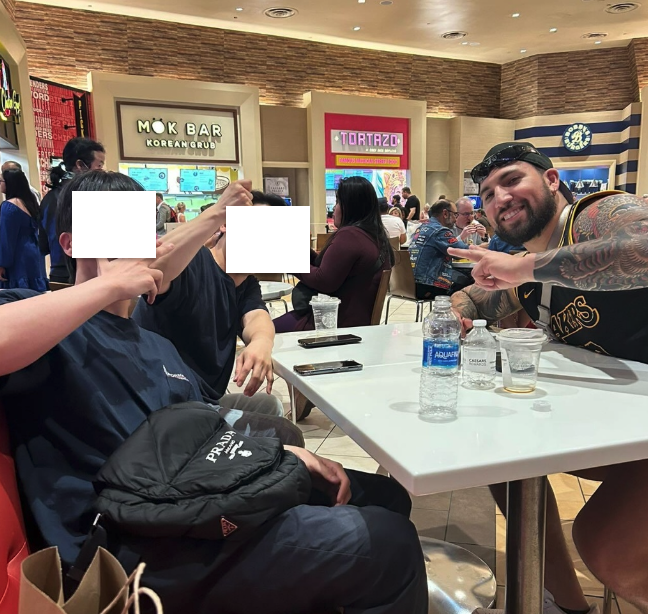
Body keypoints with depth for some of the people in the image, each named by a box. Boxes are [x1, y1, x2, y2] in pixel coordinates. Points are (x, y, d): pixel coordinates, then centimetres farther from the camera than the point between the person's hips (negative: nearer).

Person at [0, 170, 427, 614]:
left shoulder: (155, 344, 24)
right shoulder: (52, 327, -2)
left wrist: (289, 451, 7)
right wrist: (112, 284, -20)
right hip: (138, 546, -8)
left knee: (385, 497, 12)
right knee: (387, 542, -13)